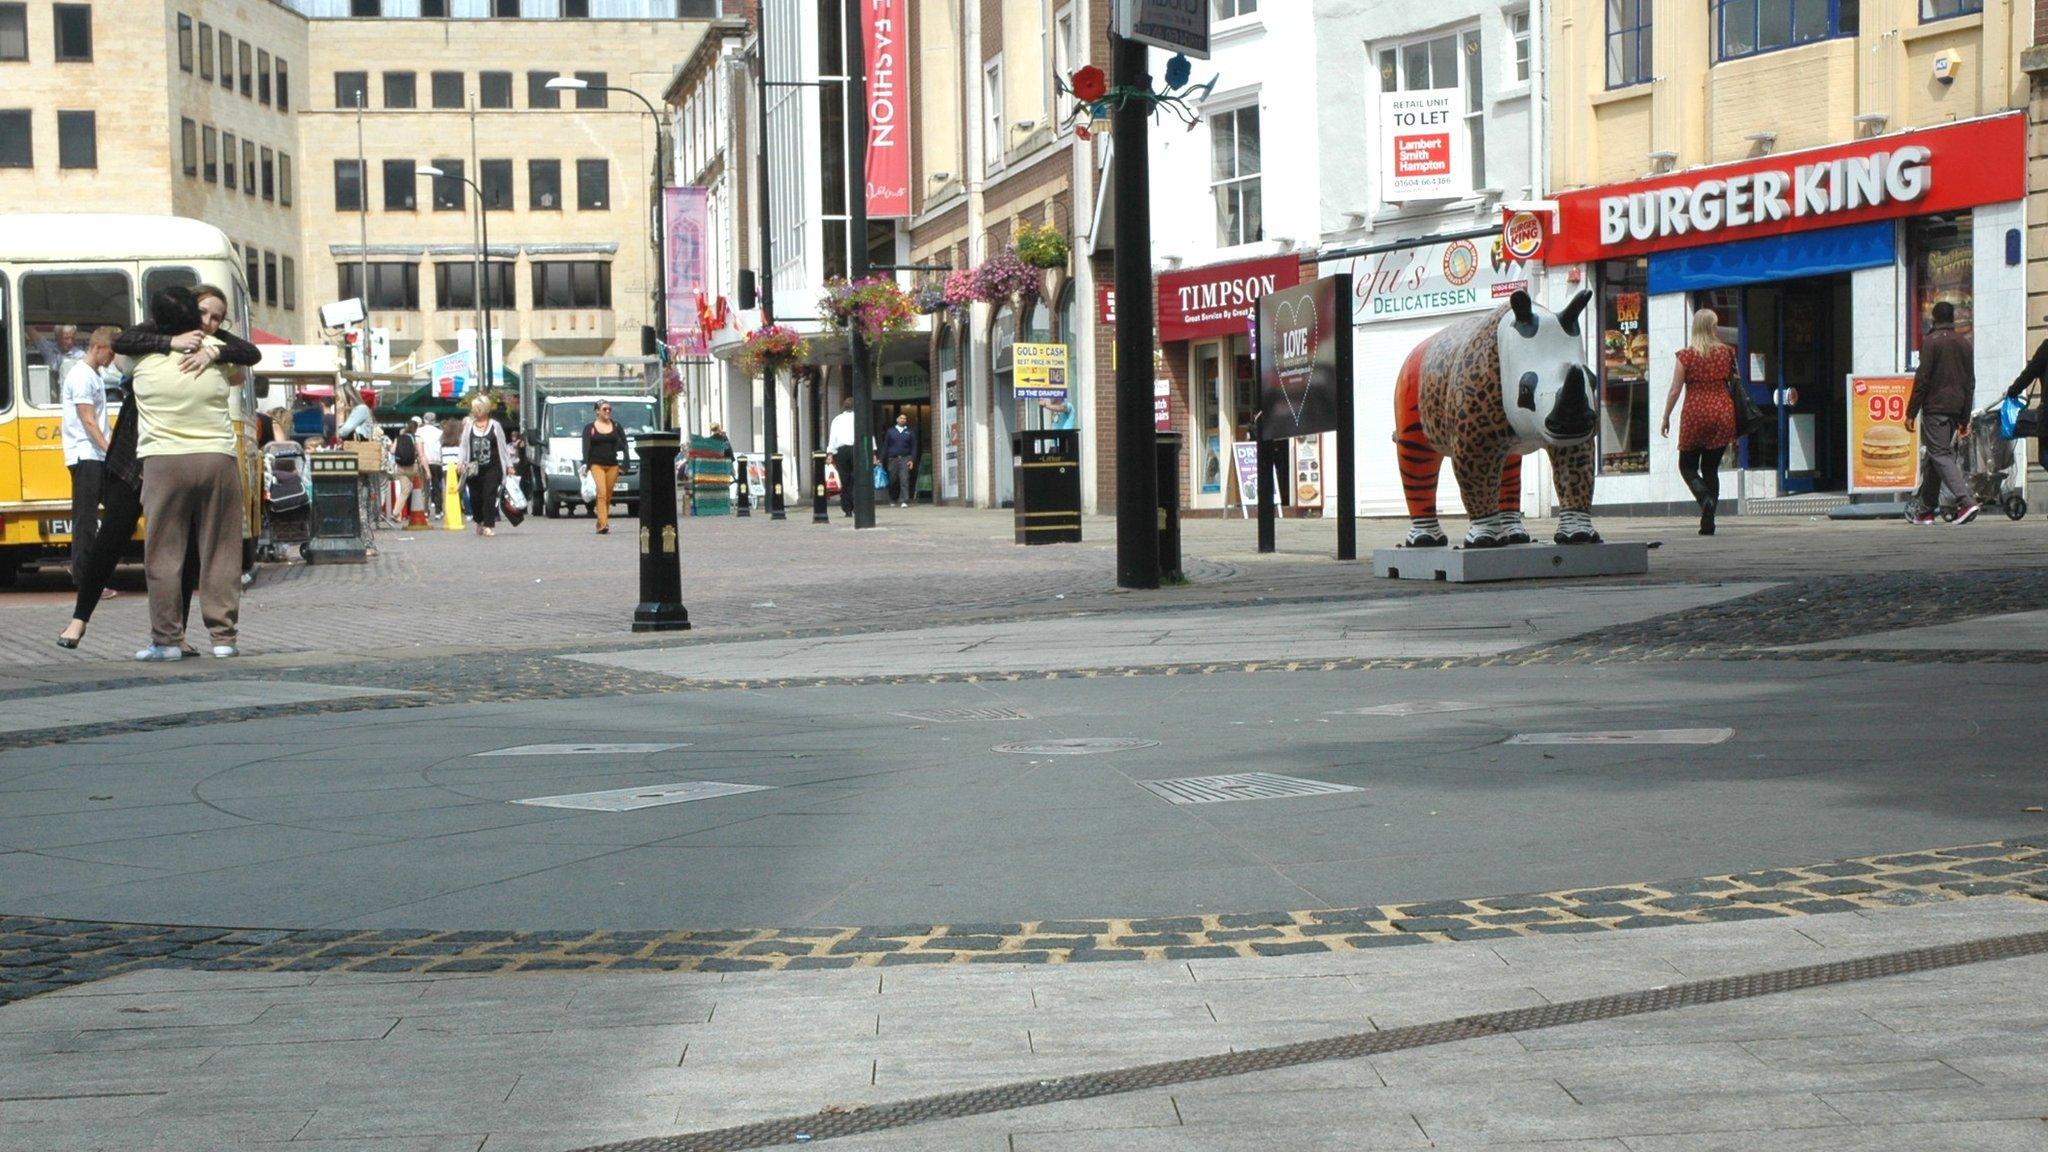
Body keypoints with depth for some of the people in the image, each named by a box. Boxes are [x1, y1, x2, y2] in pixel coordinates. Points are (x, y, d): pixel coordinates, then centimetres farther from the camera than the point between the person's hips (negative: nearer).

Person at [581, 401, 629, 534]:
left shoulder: (616, 426, 13)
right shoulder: (589, 427, 6)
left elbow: (624, 443, 10)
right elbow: (586, 447, -1)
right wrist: (585, 464, -13)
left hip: (612, 465, 3)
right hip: (596, 464, -3)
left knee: (608, 496, 4)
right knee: (601, 494, -17)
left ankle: (601, 524, 15)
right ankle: (603, 524, -25)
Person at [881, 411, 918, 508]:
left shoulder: (910, 432, 11)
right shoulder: (891, 431, 12)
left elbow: (914, 447, 10)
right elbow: (885, 446, 11)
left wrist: (912, 460, -1)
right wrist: (883, 460, 5)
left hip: (905, 458, -1)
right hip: (893, 459, 1)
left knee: (904, 480, -13)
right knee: (893, 481, 5)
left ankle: (904, 501, -17)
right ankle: (893, 500, 21)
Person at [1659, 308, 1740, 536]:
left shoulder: (1686, 355, -5)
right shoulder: (1727, 353, 2)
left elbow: (1675, 390, -5)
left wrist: (1666, 417, 4)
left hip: (1695, 415, -3)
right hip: (1723, 413, 3)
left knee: (1687, 466, 10)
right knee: (1711, 467, 11)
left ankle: (1705, 498, -19)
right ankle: (1708, 522, 5)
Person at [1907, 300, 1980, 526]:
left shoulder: (1931, 341, -7)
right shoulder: (1965, 343, 14)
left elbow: (1922, 379, -11)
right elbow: (1970, 382, 16)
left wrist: (1911, 412, -7)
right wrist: (1965, 419, 21)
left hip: (1935, 407, -7)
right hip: (1956, 408, 7)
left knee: (1940, 456, -10)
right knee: (1935, 456, 13)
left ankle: (1966, 501, -26)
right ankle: (1926, 509, 16)